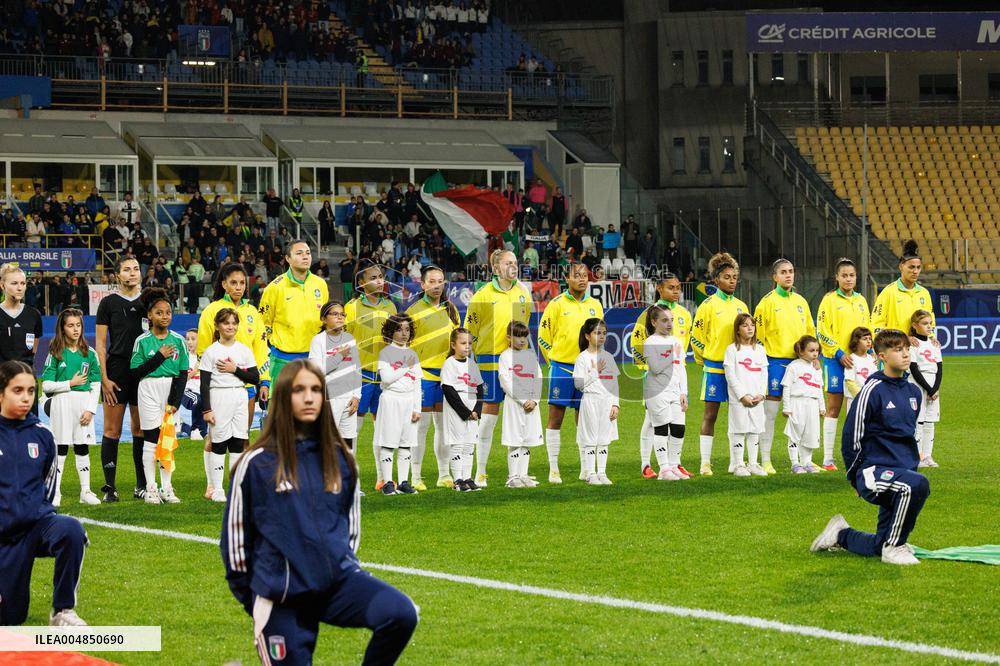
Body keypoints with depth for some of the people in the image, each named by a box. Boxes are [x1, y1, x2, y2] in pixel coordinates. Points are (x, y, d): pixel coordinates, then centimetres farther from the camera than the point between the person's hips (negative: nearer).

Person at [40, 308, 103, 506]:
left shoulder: (89, 353, 7)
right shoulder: (55, 354, 1)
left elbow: (96, 385, 5)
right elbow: (46, 385, -4)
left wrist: (90, 409, -4)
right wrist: (70, 383, -10)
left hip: (84, 403, 2)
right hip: (61, 402, -2)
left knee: (82, 448, 6)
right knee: (60, 448, -1)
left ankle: (86, 491, 11)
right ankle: (55, 492, 3)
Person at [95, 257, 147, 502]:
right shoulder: (109, 303, 3)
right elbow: (100, 343, 1)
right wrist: (104, 378, -7)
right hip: (117, 369, -3)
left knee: (141, 429, 5)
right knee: (112, 430, -4)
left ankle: (142, 485, 10)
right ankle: (109, 487, -2)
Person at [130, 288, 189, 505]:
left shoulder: (178, 340, 5)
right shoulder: (142, 341, -1)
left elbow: (183, 373, 3)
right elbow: (136, 372, -7)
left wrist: (174, 401, -5)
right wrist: (160, 356, -14)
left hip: (171, 390, 2)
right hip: (149, 391, -2)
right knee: (151, 439, -2)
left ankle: (166, 488, 11)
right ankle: (150, 489, 3)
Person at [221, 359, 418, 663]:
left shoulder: (340, 459, 7)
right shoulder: (256, 463, -4)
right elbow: (235, 533, 3)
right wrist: (252, 599, 7)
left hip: (338, 580, 2)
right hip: (283, 595, -2)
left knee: (401, 614, -24)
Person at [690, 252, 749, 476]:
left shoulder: (741, 306, 11)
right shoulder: (708, 305, -4)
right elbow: (696, 336, -1)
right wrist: (706, 361, 2)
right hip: (714, 368, -5)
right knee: (710, 414, -2)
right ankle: (705, 463, 1)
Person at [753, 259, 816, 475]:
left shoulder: (801, 301, 11)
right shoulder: (768, 302, -5)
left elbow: (810, 331, 18)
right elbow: (758, 333, -4)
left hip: (798, 361, 5)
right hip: (775, 361, -5)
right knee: (770, 412, -2)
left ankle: (795, 459, 14)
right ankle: (765, 460, 2)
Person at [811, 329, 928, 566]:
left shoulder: (913, 391, 10)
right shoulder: (873, 390, -12)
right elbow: (851, 436, -8)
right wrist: (855, 478, -2)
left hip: (901, 471, 8)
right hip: (874, 472, -8)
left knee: (879, 546, 7)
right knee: (917, 484, -36)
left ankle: (841, 535, 35)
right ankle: (893, 547, -20)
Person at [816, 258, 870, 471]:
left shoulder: (861, 301, 13)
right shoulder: (830, 300, -2)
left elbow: (867, 329, 19)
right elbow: (822, 331, -7)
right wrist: (839, 353, -14)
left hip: (858, 359, 5)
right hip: (835, 360, -5)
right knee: (833, 407, -3)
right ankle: (828, 458, -1)